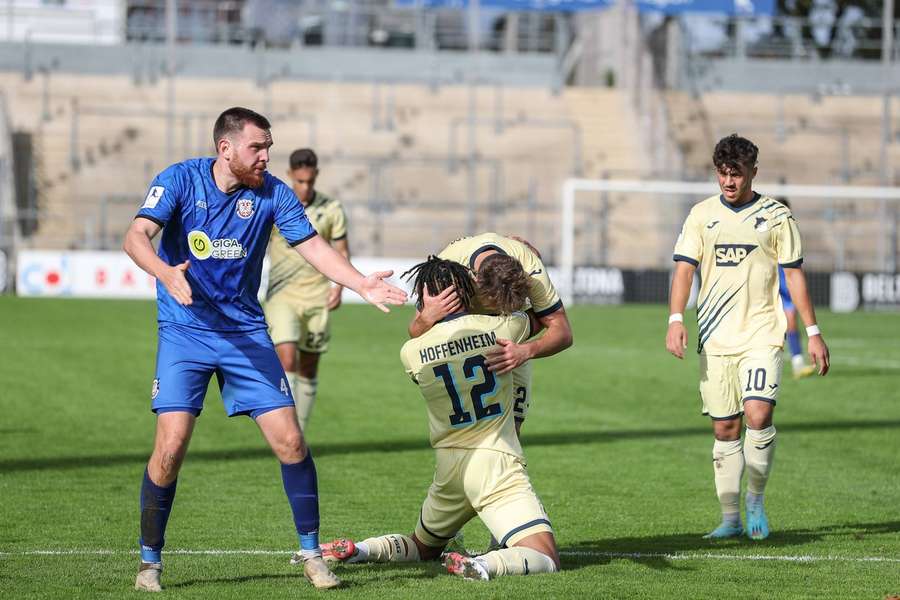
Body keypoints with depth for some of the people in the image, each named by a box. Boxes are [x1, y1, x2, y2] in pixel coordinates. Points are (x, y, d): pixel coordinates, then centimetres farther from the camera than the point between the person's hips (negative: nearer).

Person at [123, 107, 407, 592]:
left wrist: (360, 283, -17)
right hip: (185, 331, -3)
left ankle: (311, 554, 9)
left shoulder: (272, 193, -2)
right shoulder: (179, 180, -10)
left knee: (289, 441, -6)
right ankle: (149, 560, 2)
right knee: (171, 445, -15)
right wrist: (166, 273, -41)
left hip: (246, 332, 3)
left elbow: (312, 246, -1)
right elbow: (136, 237, -21)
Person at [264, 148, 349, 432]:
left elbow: (342, 252, 8)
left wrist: (338, 287, -8)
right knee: (287, 362, -19)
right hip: (281, 296, -2)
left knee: (308, 370, 8)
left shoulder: (331, 209, 0)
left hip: (316, 298, 2)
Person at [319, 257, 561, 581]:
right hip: (497, 462, -4)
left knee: (424, 547, 28)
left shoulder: (411, 352, -4)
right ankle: (481, 566, -36)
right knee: (546, 559, -8)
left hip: (448, 466, 4)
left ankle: (356, 550, 2)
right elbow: (538, 319, 19)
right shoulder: (501, 328, -6)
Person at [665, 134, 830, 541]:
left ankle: (756, 500, 0)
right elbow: (684, 268, 3)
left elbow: (794, 275, 5)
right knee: (724, 429, 3)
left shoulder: (776, 216, 3)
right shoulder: (702, 215, 8)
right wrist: (675, 320, -11)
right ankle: (730, 518, 11)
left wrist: (813, 332, 2)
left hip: (762, 335, -2)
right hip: (715, 338, 2)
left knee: (758, 415, -19)